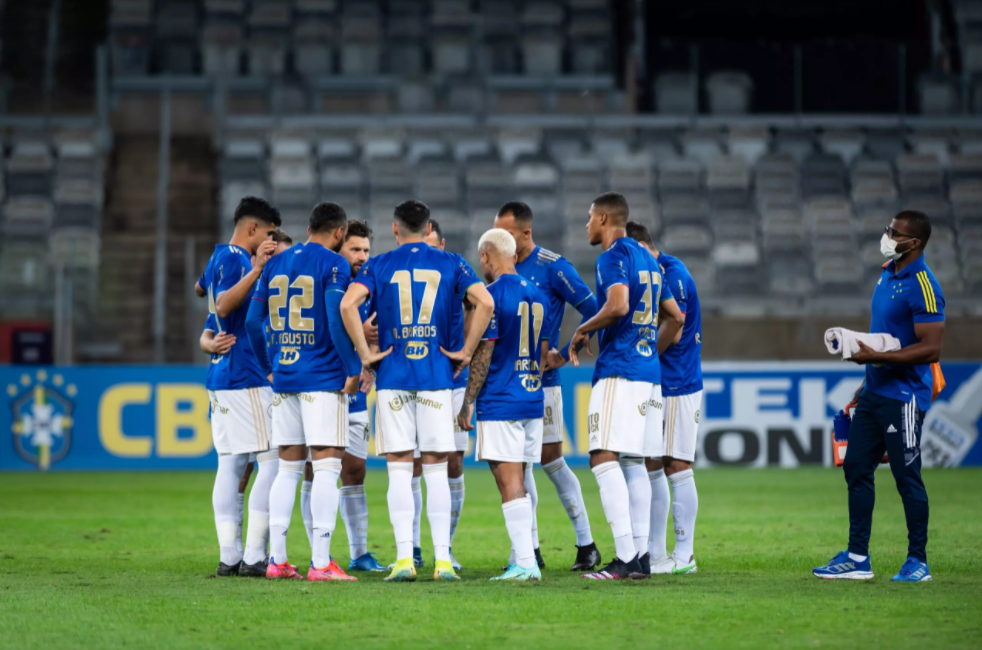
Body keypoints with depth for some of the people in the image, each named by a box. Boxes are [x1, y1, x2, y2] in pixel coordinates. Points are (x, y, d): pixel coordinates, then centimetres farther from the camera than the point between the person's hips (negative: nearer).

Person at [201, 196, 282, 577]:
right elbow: (222, 305, -26)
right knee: (272, 461, -8)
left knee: (230, 465, 7)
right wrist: (256, 269, -34)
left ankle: (228, 556, 5)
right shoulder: (235, 259, -12)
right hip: (246, 377, -10)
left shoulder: (220, 258, 18)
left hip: (221, 375, 10)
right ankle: (254, 556, -11)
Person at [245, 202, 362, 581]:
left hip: (285, 378, 6)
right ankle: (320, 563, -10)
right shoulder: (333, 266, -6)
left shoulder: (276, 264, 12)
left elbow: (254, 321, 12)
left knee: (288, 468, 12)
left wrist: (268, 367, 21)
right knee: (326, 466, -5)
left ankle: (277, 560, 10)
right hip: (324, 379, -6)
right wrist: (352, 369, -9)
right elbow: (336, 321, -16)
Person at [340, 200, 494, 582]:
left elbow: (348, 303, -11)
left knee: (399, 469, 1)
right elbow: (485, 303, -6)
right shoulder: (451, 264, 7)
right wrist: (466, 352, 0)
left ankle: (404, 559, -5)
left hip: (392, 377, 0)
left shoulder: (378, 266, 5)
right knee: (436, 469, 4)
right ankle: (443, 560, 1)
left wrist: (365, 354, -4)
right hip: (436, 377, 0)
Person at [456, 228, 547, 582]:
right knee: (518, 484, 13)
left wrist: (467, 403, -8)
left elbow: (484, 353, -13)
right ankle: (523, 558, 13)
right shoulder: (536, 294, 12)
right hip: (532, 400, 8)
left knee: (510, 484, -7)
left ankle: (526, 564, -12)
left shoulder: (493, 295, -11)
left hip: (500, 403, -8)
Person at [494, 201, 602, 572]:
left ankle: (587, 546, 3)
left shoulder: (552, 267, -8)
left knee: (550, 460, -6)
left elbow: (592, 312, -9)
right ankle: (530, 549, 11)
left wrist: (564, 356, -12)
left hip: (540, 379, -6)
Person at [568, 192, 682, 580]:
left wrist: (583, 330, -9)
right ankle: (640, 556, 9)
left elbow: (618, 305, -24)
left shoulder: (613, 257, -7)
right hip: (650, 374, 9)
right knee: (633, 463, 12)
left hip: (619, 371, -9)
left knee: (604, 458, -13)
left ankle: (625, 558, -22)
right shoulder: (647, 260, 20)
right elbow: (676, 316, 25)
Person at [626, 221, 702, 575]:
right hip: (654, 386, 9)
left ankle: (683, 555, -2)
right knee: (650, 465, 10)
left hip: (678, 386, -9)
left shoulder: (673, 274, -14)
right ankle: (655, 552, 15)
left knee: (676, 466, -6)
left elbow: (672, 332, -17)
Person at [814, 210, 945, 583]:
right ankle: (857, 558, 14)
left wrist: (875, 357, -24)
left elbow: (930, 349, -22)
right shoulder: (887, 273, 12)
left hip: (903, 396, -9)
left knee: (907, 478, -3)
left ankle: (918, 562, 7)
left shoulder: (922, 286, -17)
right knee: (856, 468, 9)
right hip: (875, 393, 9)